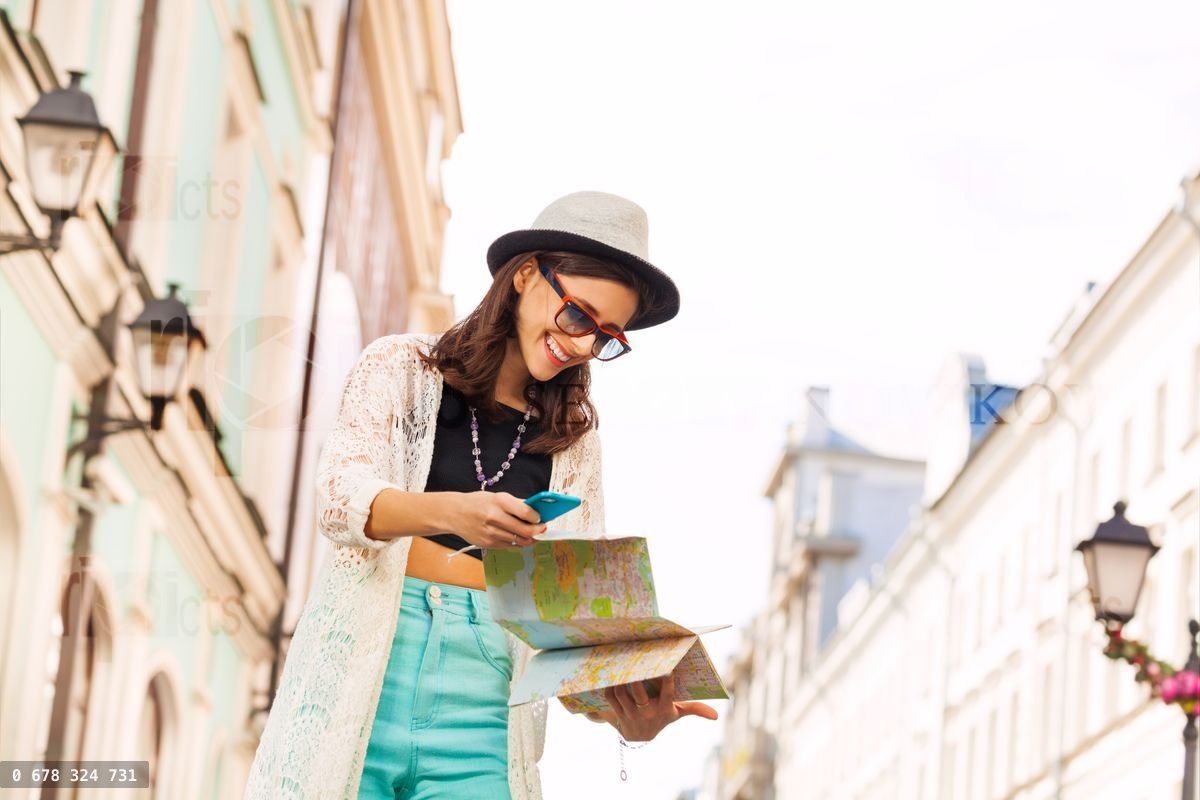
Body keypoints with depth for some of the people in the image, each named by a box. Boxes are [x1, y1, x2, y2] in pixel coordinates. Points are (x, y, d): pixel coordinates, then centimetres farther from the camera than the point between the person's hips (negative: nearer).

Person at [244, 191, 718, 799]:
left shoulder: (575, 444, 15)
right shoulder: (401, 366, 8)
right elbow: (338, 496, -7)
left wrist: (627, 711, -12)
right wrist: (450, 511, -27)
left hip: (482, 698, 2)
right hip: (361, 669, -2)